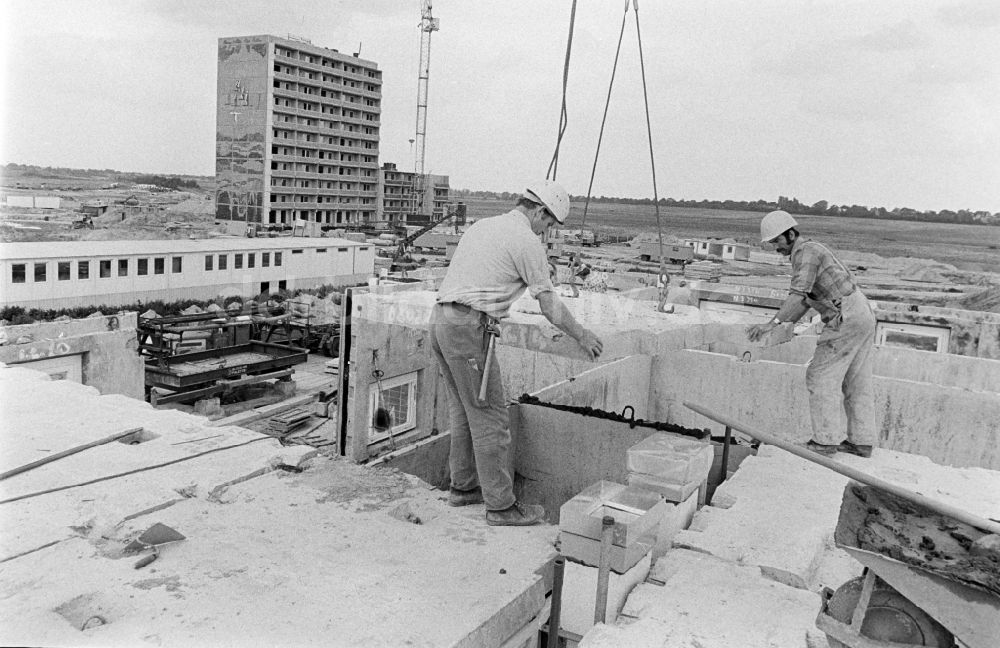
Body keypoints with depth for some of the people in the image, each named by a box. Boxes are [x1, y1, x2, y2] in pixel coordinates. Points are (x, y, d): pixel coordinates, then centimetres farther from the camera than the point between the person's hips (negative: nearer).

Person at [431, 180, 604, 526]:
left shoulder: (482, 225, 19)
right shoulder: (526, 241, -6)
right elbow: (550, 305, -1)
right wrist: (581, 335, 13)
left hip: (440, 318, 9)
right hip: (468, 327, -9)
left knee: (464, 410, 19)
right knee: (489, 418, -2)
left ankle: (463, 486, 30)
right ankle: (501, 505, 6)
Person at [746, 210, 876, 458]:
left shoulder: (805, 252, -12)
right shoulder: (812, 250, 21)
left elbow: (798, 296, -25)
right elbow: (805, 299, 23)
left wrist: (771, 324, -31)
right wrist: (786, 323, 17)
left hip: (846, 319, -10)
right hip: (863, 316, 10)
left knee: (821, 377, -4)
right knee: (856, 382, 12)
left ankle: (825, 440, -1)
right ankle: (861, 441, 16)